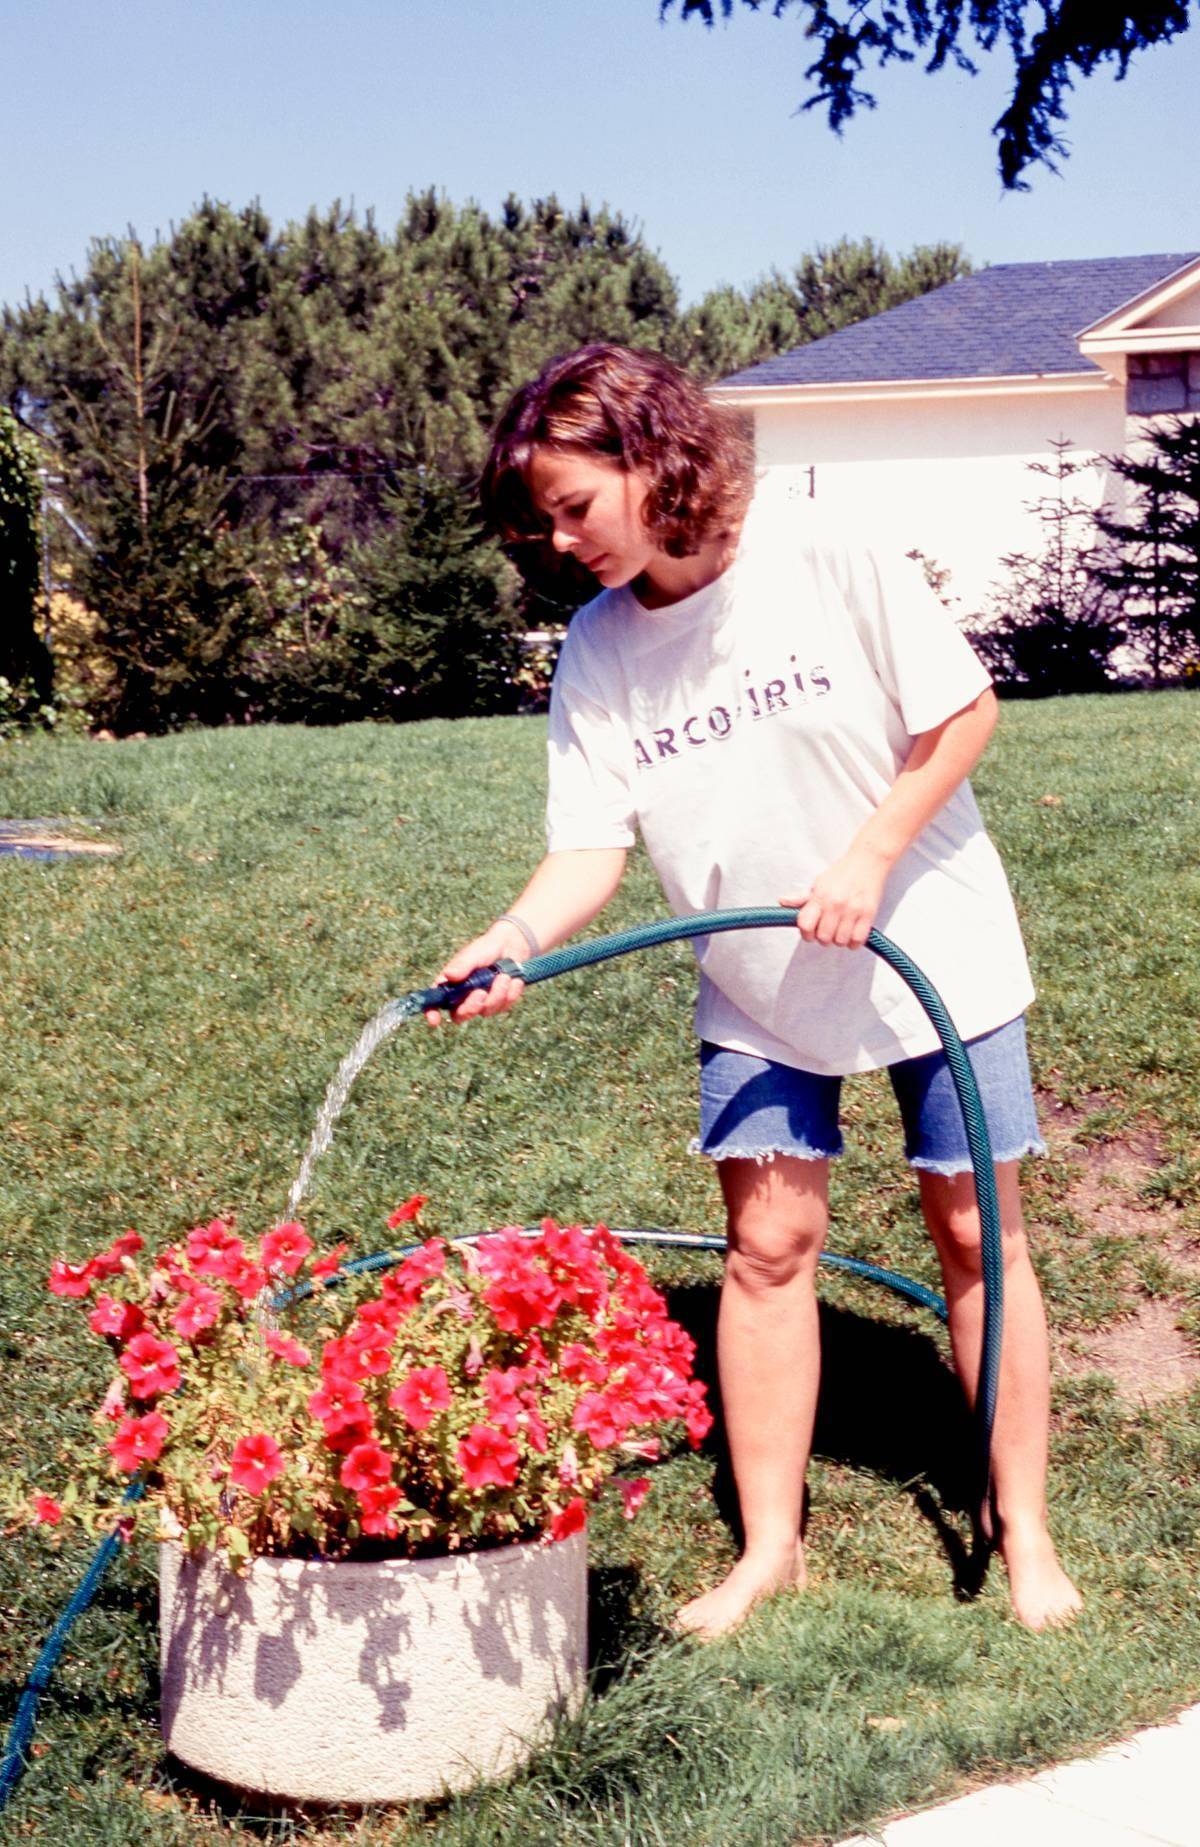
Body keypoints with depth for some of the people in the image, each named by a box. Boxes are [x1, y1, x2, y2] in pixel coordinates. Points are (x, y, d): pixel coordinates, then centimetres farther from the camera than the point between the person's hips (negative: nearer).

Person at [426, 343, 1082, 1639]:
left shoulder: (821, 560, -18)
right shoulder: (596, 655, -7)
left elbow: (964, 711, -11)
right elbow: (592, 845, -11)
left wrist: (871, 855, -20)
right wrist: (519, 936, -31)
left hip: (930, 946, -3)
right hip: (756, 987, 3)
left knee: (976, 1235, 4)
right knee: (767, 1243, 2)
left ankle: (1024, 1533, 17)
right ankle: (768, 1545, 14)